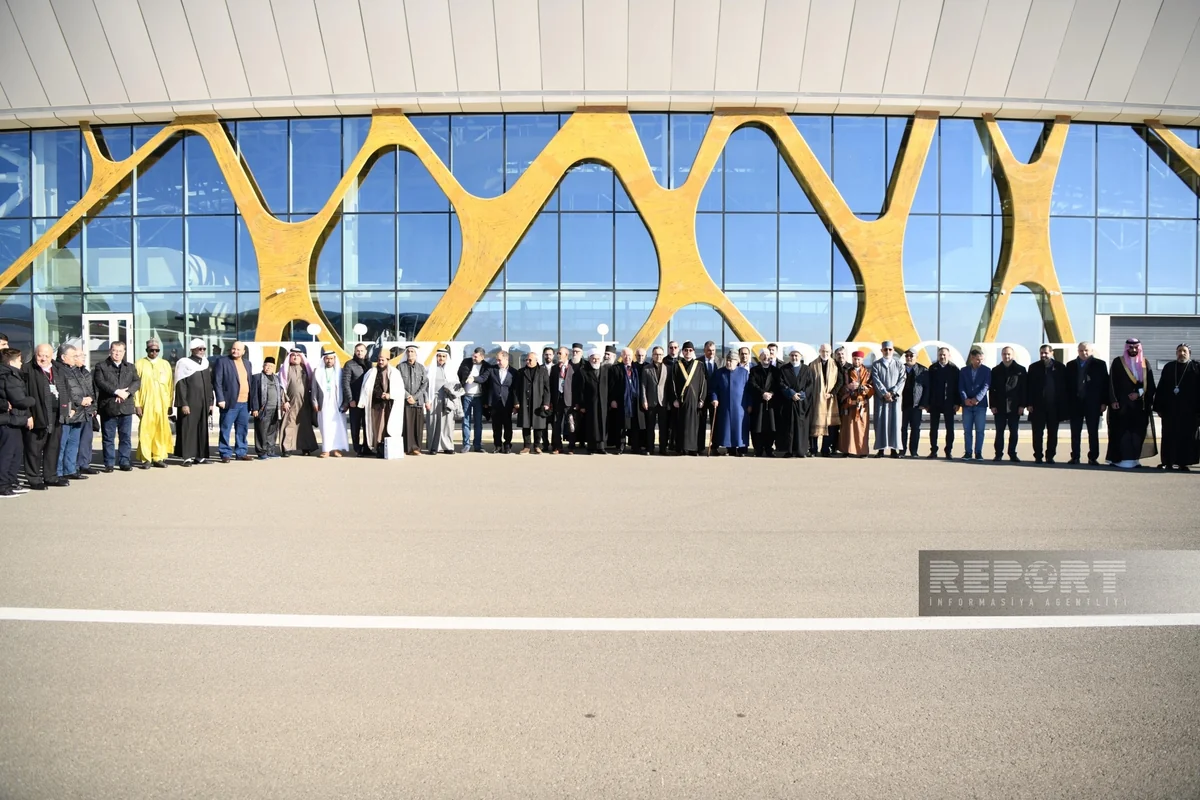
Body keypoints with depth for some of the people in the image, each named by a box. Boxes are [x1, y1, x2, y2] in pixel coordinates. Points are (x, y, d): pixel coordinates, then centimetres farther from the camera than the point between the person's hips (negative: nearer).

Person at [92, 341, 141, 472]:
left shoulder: (130, 367, 15)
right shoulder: (101, 366, 5)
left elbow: (137, 381, 1)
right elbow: (100, 382, -9)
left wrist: (127, 392, -16)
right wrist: (117, 391, -19)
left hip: (126, 407, 2)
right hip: (108, 407, -2)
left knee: (126, 437, 5)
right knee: (108, 438, 3)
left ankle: (124, 462, 12)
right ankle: (109, 463, 9)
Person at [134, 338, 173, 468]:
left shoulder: (165, 364, 12)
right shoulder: (140, 364, 5)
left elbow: (170, 385, 12)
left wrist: (170, 405, 6)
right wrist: (137, 404, -6)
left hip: (162, 404, 2)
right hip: (145, 404, -2)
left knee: (161, 431, 1)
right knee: (145, 431, -3)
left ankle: (159, 457, 8)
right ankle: (146, 459, 2)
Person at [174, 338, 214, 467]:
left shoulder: (205, 364, 14)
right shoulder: (184, 363, -3)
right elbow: (180, 385, -8)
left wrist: (210, 402, 10)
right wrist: (183, 404, -15)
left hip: (203, 404, 6)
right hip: (189, 403, -5)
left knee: (202, 430, 6)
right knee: (188, 429, -3)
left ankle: (200, 456, 12)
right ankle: (187, 457, -1)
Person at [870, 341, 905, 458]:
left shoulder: (899, 365, 10)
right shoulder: (876, 365, 7)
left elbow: (901, 380, 0)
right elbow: (876, 381, -3)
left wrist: (893, 393, -13)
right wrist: (884, 393, -15)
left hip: (895, 397, 1)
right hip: (880, 398, -1)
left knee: (895, 422, -1)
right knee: (881, 422, -2)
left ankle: (894, 449, 2)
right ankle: (880, 449, 0)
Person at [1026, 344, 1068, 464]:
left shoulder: (1060, 367, 4)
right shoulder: (1034, 367, 6)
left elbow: (1064, 386, 3)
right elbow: (1029, 386, 3)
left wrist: (1063, 404, -3)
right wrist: (1029, 403, -5)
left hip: (1054, 406, 0)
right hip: (1038, 405, 0)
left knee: (1052, 433, 6)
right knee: (1037, 433, 1)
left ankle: (1050, 456, 14)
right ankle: (1038, 456, 7)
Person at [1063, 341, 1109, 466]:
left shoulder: (1099, 365, 2)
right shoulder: (1071, 365, 9)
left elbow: (1105, 384, 0)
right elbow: (1066, 383, 7)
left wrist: (1104, 402, -6)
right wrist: (1067, 402, 0)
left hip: (1092, 404, -2)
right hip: (1075, 403, 2)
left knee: (1093, 432, 3)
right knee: (1075, 432, 5)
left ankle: (1093, 458, 9)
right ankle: (1075, 457, 10)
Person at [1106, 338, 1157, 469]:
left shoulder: (1145, 363, 10)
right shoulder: (1118, 362, 2)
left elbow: (1150, 384, 7)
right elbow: (1112, 382, -2)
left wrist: (1139, 393, -9)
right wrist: (1113, 400, -10)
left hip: (1140, 404, 3)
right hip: (1122, 403, -3)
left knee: (1138, 431, 0)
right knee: (1123, 431, -7)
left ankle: (1134, 458, 6)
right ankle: (1124, 459, -6)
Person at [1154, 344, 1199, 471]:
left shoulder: (1196, 368, 3)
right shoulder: (1168, 367, 10)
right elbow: (1160, 388, 8)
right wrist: (1159, 407, 2)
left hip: (1188, 410, -2)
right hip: (1169, 409, 2)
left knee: (1186, 436, 0)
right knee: (1169, 436, 4)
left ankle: (1183, 463, 5)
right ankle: (1167, 461, 10)